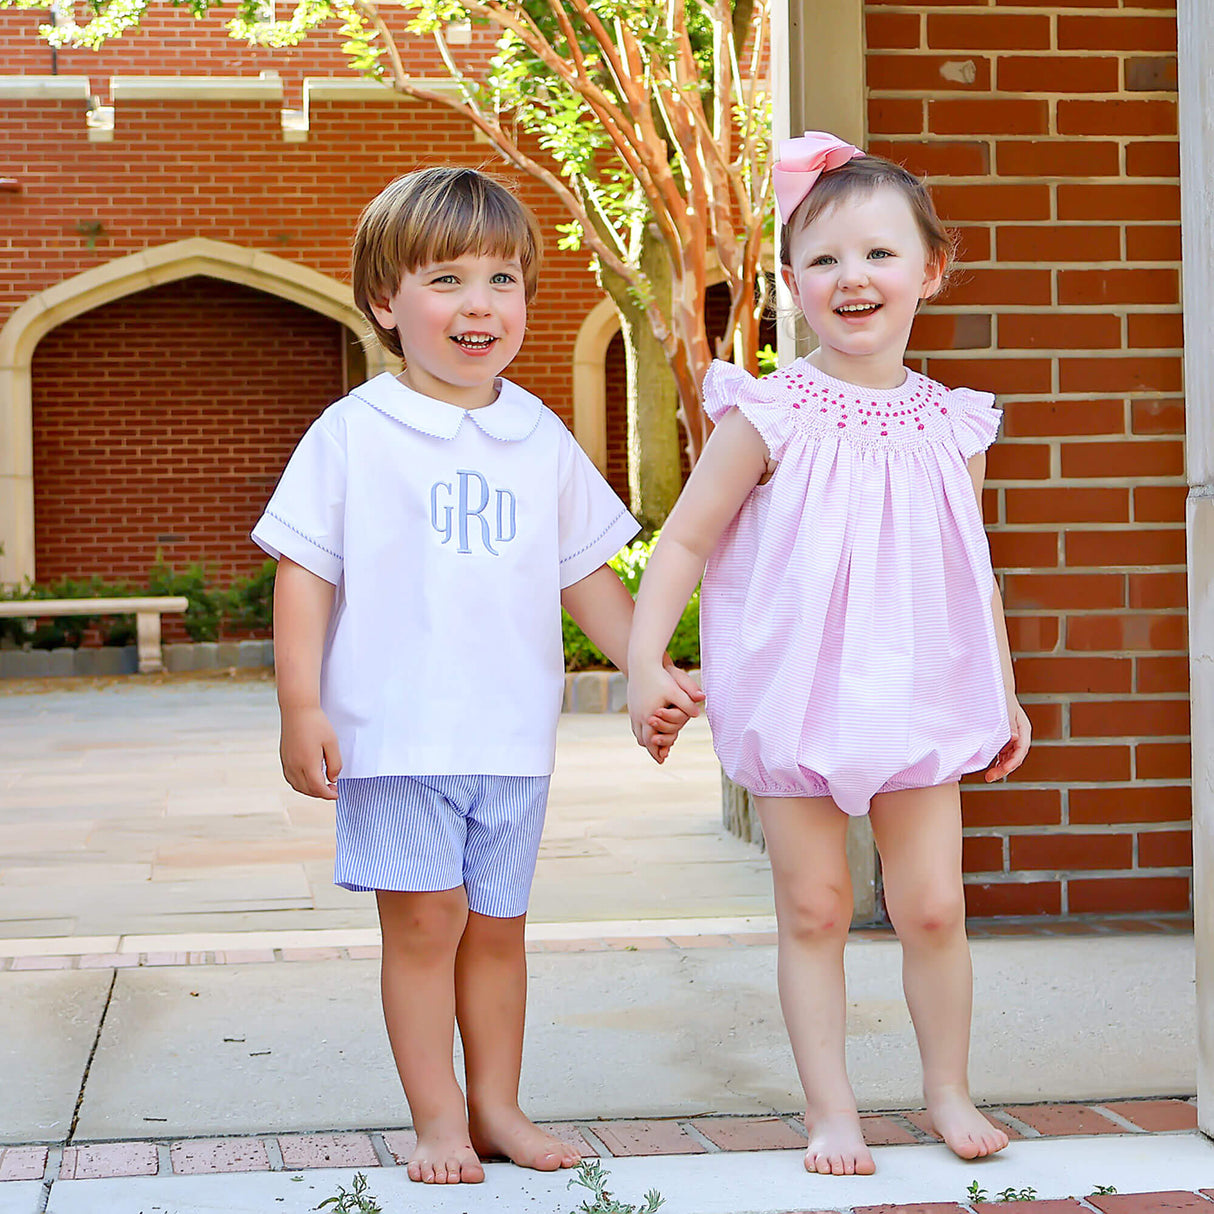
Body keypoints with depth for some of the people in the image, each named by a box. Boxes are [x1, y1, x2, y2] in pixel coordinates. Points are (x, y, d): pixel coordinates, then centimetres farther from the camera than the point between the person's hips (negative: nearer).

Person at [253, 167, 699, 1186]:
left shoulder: (542, 441, 8)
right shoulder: (353, 434, -4)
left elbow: (587, 575, 15)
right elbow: (304, 573, -4)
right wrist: (301, 707, -10)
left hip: (513, 737, 4)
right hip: (396, 732, -3)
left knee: (498, 926, 11)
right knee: (423, 919, -3)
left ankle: (498, 1106, 23)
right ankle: (440, 1118, 9)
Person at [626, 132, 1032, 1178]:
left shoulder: (952, 427, 3)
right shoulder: (770, 419, -8)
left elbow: (976, 576, 13)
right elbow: (685, 541, -5)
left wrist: (1006, 697, 17)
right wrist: (646, 661, -13)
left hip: (920, 701, 3)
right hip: (800, 701, -2)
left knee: (934, 907, 5)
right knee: (814, 908, 4)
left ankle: (950, 1091, 23)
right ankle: (831, 1106, 16)